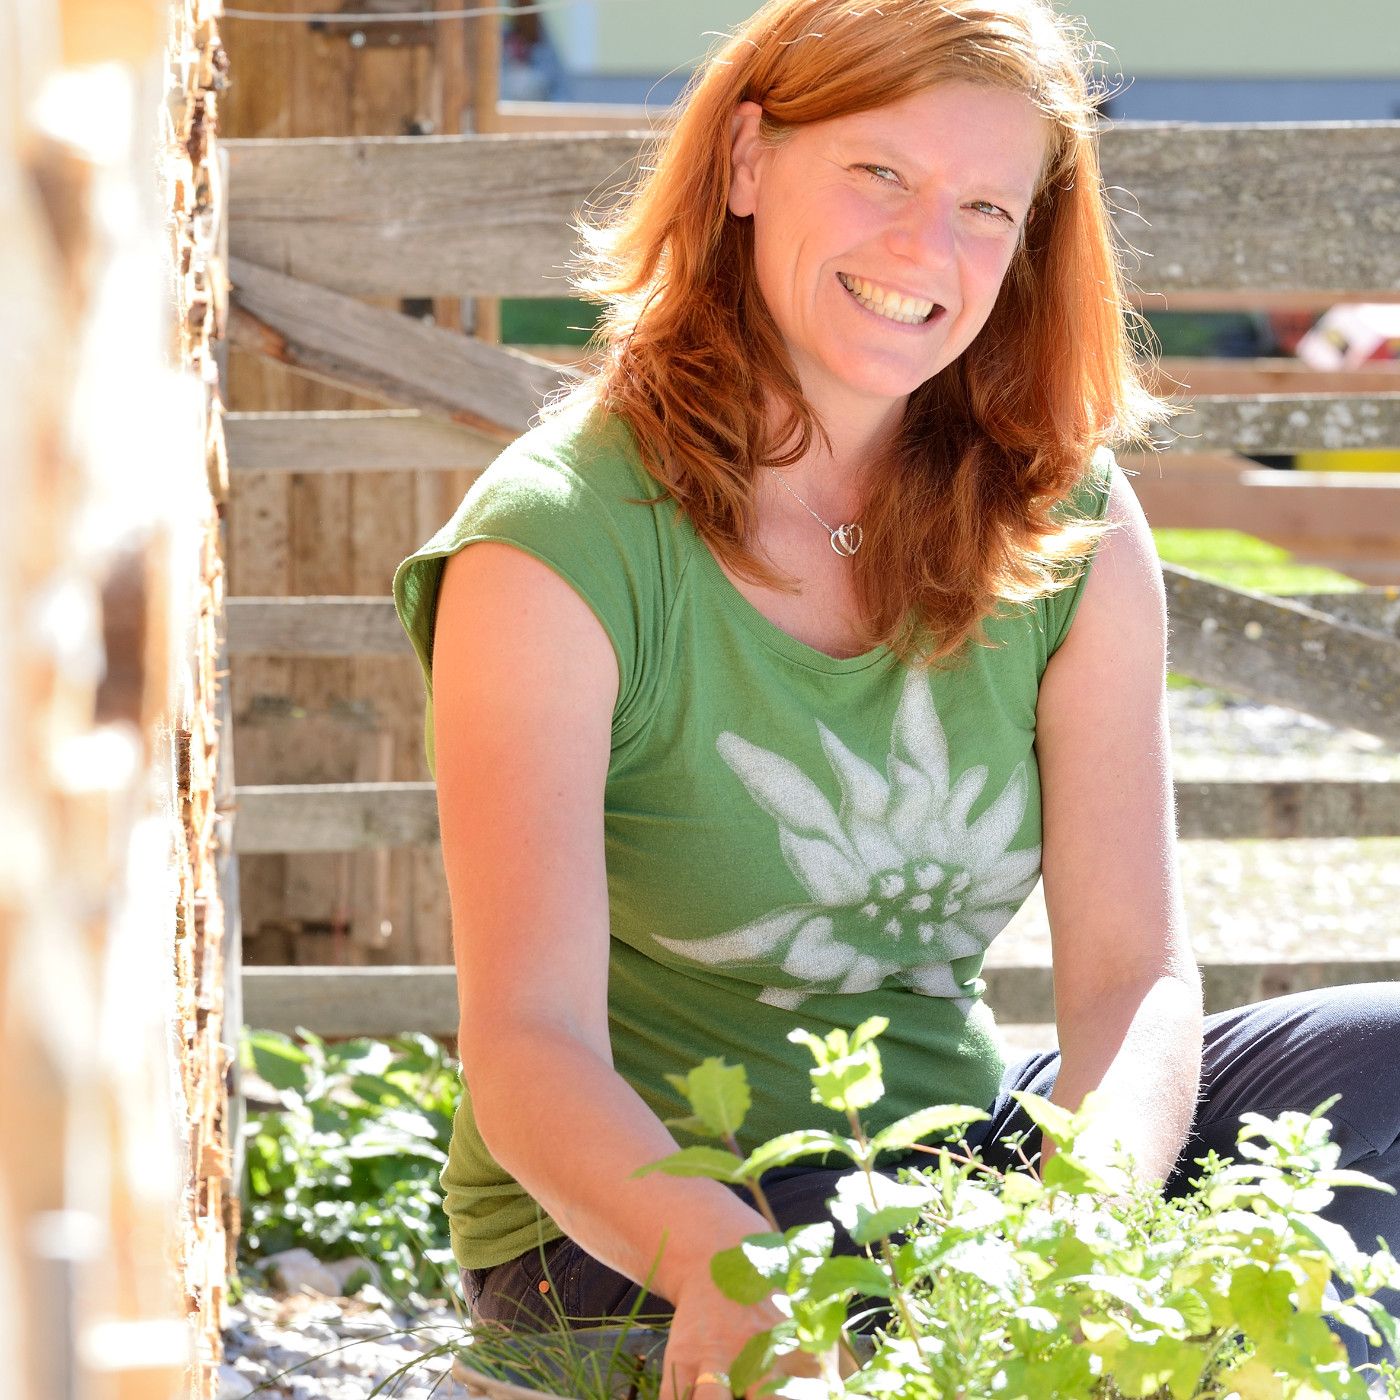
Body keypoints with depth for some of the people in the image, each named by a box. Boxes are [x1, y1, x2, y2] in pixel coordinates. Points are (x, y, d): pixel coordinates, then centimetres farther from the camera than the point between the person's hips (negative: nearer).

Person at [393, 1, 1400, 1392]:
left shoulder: (1073, 531, 1)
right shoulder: (556, 546, -14)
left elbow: (1131, 977, -7)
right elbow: (528, 1043, -22)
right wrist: (719, 1263, -43)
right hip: (630, 1230, -5)